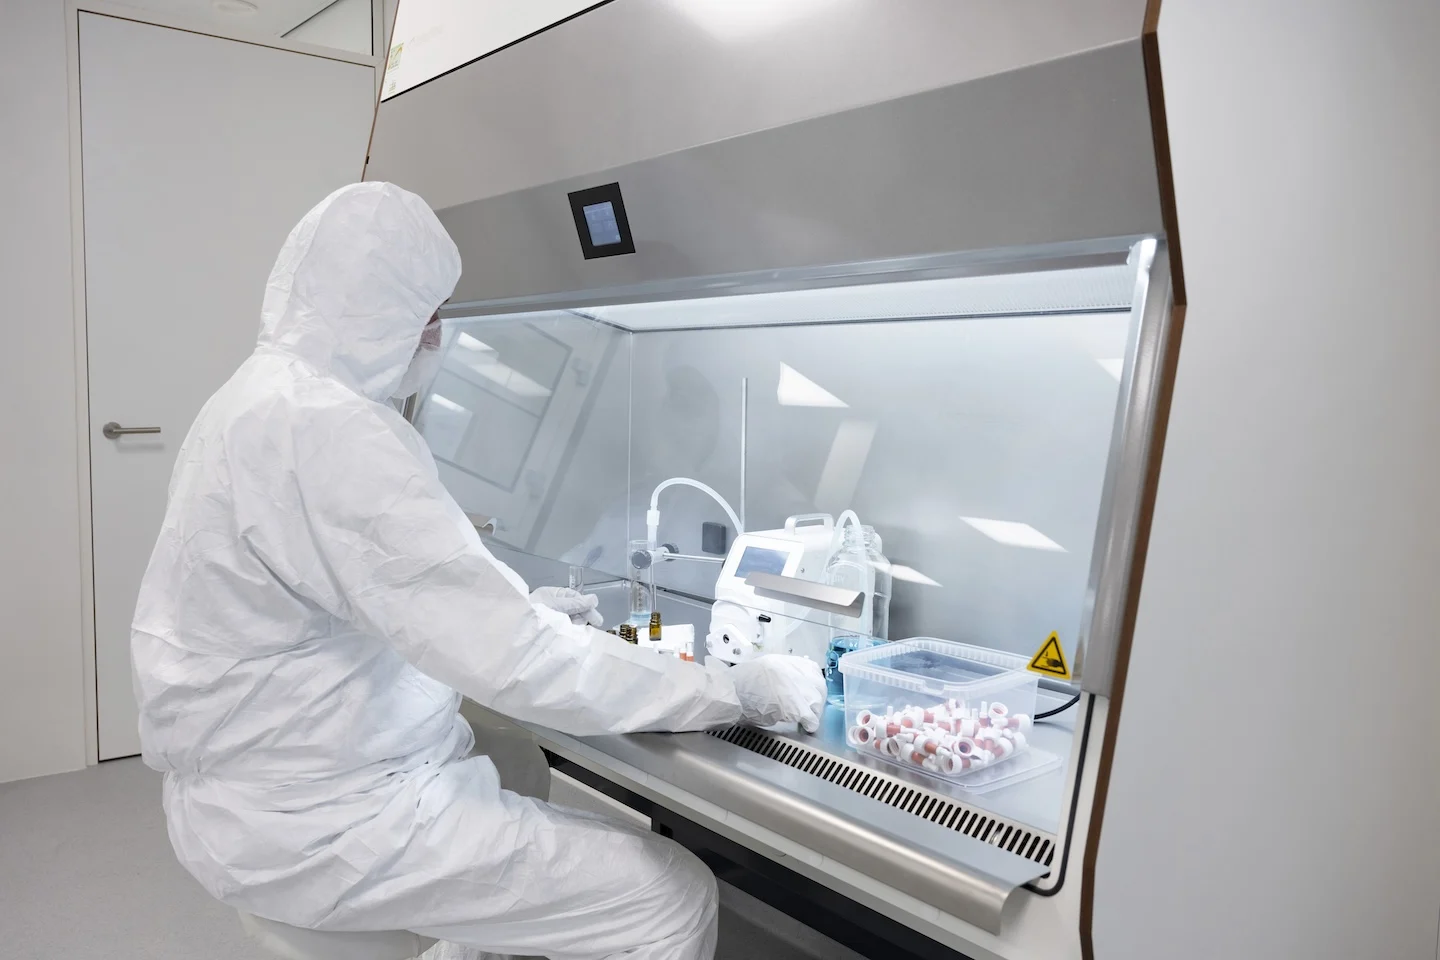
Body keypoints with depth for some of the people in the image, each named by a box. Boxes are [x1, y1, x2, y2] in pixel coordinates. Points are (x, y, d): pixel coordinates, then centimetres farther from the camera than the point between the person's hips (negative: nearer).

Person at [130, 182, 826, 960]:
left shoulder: (268, 398, 9)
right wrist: (742, 690, -20)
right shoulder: (325, 429, -26)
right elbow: (514, 661, -29)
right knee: (669, 897, -8)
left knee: (579, 801, 20)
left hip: (275, 781, 10)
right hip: (311, 821, -10)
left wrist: (517, 610, 14)